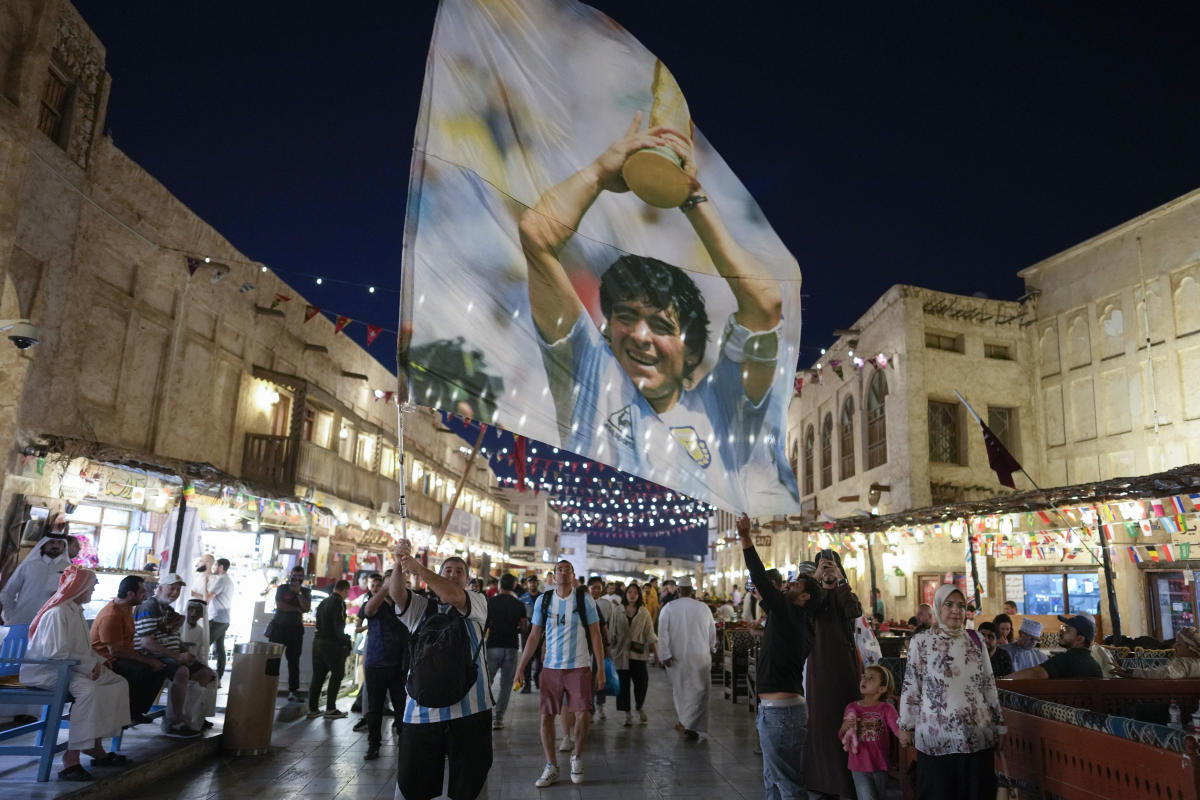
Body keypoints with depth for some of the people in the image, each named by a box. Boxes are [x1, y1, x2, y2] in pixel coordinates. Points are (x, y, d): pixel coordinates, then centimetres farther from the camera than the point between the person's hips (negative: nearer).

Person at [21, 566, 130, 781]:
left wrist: (97, 661, 2)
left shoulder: (76, 610, 14)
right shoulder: (57, 612, -17)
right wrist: (89, 665, -19)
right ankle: (71, 759, -32)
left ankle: (95, 746, 0)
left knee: (118, 683, 2)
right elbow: (56, 653, -24)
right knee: (88, 689, -35)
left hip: (71, 668, 10)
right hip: (47, 671, -10)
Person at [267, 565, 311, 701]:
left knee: (294, 661, 0)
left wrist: (298, 592, -11)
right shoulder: (282, 588, 6)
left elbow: (306, 608, -6)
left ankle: (293, 690, 2)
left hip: (295, 629, 1)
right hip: (278, 627, 0)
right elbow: (279, 605, -9)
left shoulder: (305, 592, 9)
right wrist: (297, 609, -8)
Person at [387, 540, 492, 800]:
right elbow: (396, 592, -6)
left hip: (469, 712, -2)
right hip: (421, 713, 2)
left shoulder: (477, 603, 6)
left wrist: (419, 568, -24)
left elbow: (455, 596, -16)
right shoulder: (419, 607, 14)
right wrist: (400, 564, -26)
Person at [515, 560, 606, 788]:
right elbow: (534, 636, 8)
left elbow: (595, 636, -1)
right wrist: (521, 667, 3)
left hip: (579, 667, -2)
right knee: (546, 717, 3)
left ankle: (577, 756, 18)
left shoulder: (585, 600, -3)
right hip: (551, 667, 2)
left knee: (583, 715, -11)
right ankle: (551, 768, 20)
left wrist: (601, 669, -6)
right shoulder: (543, 601, 3)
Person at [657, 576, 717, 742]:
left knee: (679, 689, 15)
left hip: (678, 657, 0)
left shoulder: (668, 608, -5)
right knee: (698, 690, 4)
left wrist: (665, 655, -7)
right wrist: (710, 649, 24)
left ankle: (683, 722, 21)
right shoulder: (703, 608, -1)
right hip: (701, 656, 0)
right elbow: (712, 632, 8)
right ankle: (691, 726, -4)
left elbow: (663, 633, -10)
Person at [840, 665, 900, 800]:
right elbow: (843, 738, 9)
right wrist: (845, 728, -12)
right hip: (859, 766, 0)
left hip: (880, 765, 0)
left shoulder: (886, 709, -6)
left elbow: (899, 729, -19)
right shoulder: (851, 708, 0)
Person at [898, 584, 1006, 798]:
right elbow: (910, 688, 1)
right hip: (936, 735, -3)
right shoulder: (921, 642, -2)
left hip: (977, 734, 3)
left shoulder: (975, 639, 6)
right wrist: (905, 726, 3)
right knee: (939, 792, 4)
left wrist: (999, 725, 13)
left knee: (978, 791, 8)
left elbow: (989, 684, 12)